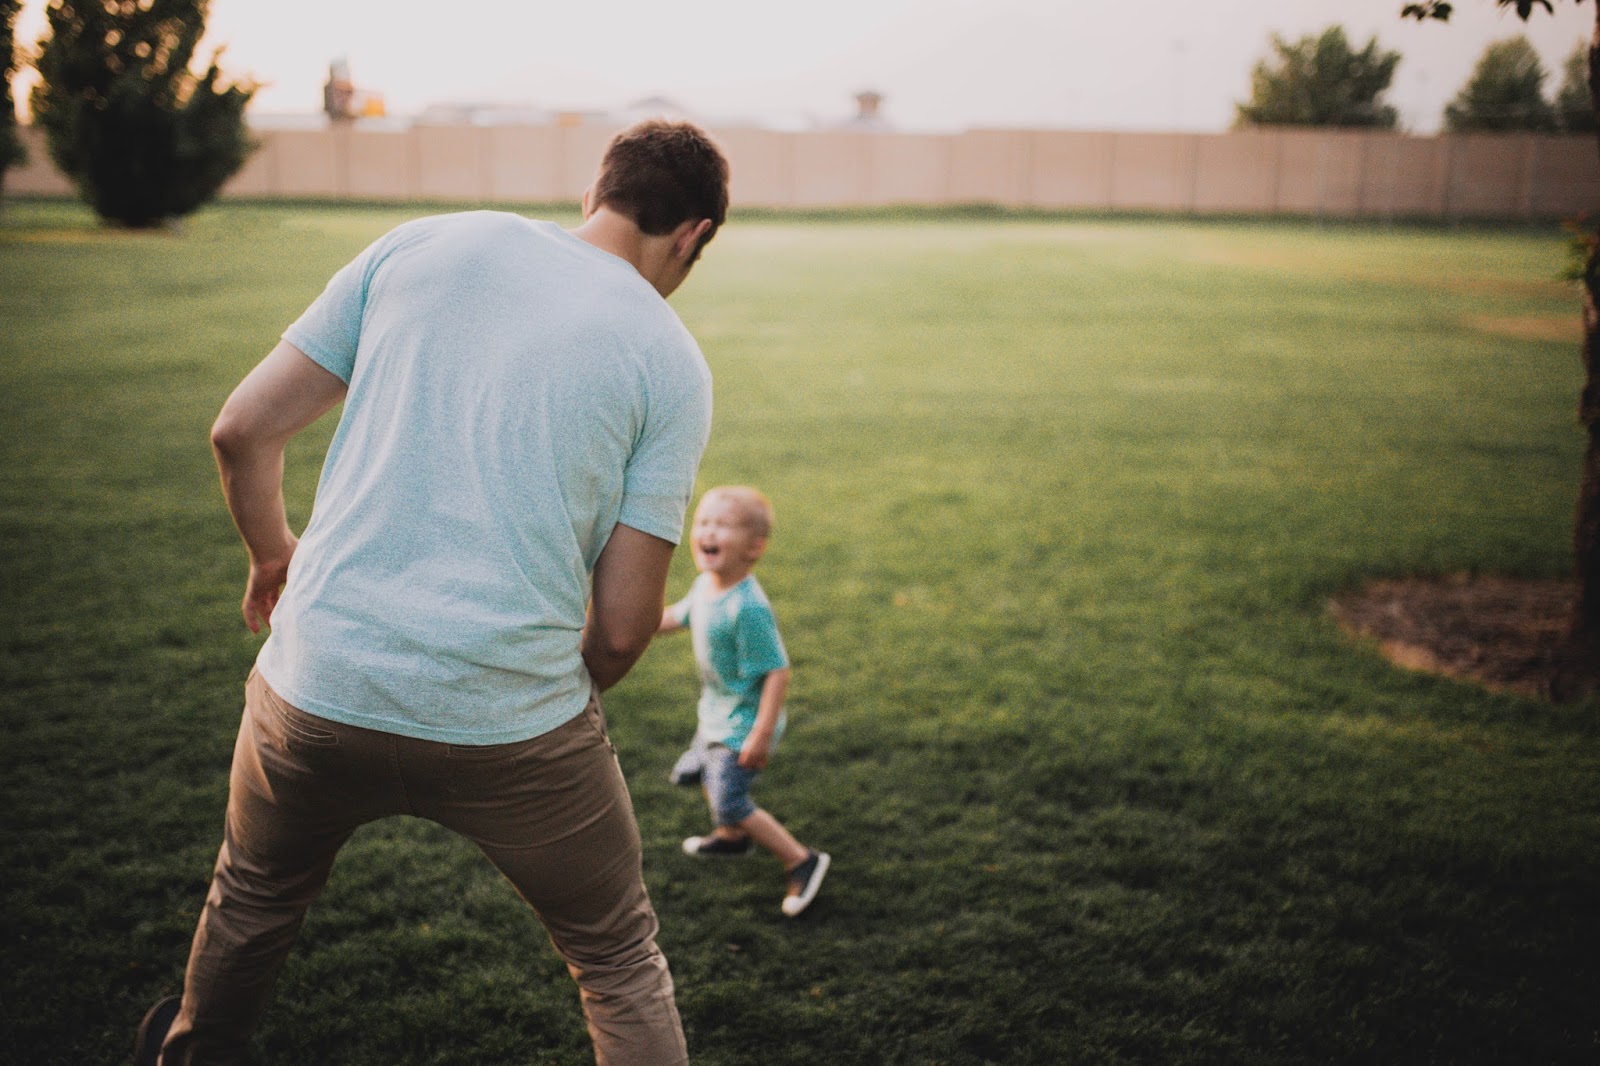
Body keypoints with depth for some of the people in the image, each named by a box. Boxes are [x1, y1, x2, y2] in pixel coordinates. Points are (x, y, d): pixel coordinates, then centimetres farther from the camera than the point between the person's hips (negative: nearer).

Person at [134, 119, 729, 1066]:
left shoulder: (425, 243, 4)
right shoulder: (674, 361, -1)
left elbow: (242, 430, 6)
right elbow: (623, 626, -4)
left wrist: (274, 556, 25)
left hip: (316, 693, 3)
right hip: (514, 722, -2)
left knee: (254, 897, 33)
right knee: (620, 960, 21)